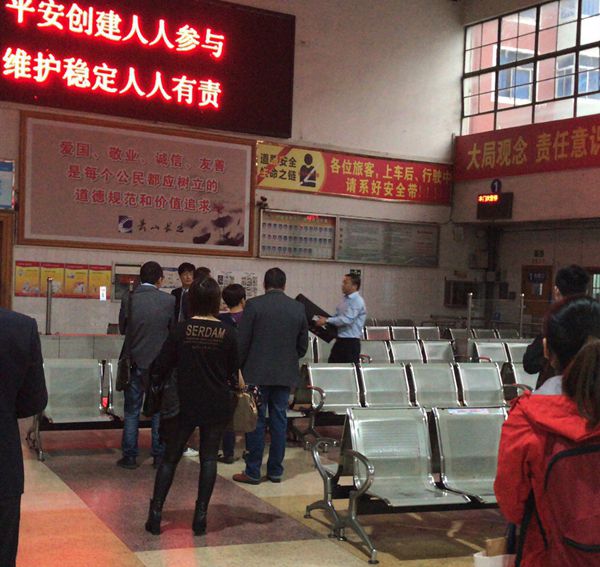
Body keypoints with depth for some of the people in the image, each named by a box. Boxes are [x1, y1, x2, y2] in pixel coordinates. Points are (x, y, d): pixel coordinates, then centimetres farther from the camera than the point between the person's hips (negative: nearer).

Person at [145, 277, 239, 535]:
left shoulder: (181, 330, -9)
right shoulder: (227, 333, -7)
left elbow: (161, 368, -6)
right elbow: (233, 372, 2)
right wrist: (231, 388, 21)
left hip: (185, 404, 0)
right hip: (217, 405, 0)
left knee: (170, 457, 10)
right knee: (208, 458, 9)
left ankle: (155, 512, 8)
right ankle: (201, 514, 9)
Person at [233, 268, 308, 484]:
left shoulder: (253, 305, -9)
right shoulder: (298, 308, 2)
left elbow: (242, 342, -8)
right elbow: (303, 345, 8)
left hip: (257, 373, -3)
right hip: (285, 374, 3)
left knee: (256, 421, 3)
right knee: (279, 420, 9)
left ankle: (253, 471, 7)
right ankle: (275, 470, 15)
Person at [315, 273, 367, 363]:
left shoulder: (357, 301, -13)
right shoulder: (345, 299, 15)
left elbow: (347, 319, -23)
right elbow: (337, 316, 21)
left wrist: (327, 320, -21)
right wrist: (323, 319, 5)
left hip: (351, 342, -9)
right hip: (340, 340, 9)